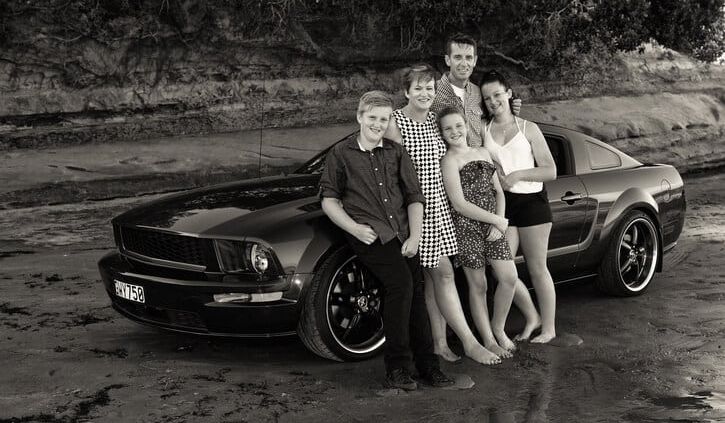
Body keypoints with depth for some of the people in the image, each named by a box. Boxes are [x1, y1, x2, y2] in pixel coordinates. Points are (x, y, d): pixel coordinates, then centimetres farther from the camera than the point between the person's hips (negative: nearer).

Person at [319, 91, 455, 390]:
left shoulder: (396, 153, 15)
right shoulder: (341, 153, 6)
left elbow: (414, 197, 13)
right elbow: (329, 200, 6)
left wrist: (414, 236, 0)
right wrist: (354, 228, -8)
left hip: (403, 235, 5)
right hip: (370, 236, -4)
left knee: (415, 293, -2)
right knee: (401, 283, -24)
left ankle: (428, 367, 8)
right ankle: (397, 368, -17)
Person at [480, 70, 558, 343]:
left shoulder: (528, 129, 2)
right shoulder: (482, 129, 6)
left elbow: (551, 171, -1)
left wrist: (518, 174, -13)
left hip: (531, 201, -2)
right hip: (500, 204, 2)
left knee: (537, 269, 4)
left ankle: (549, 328, 16)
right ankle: (532, 317, 20)